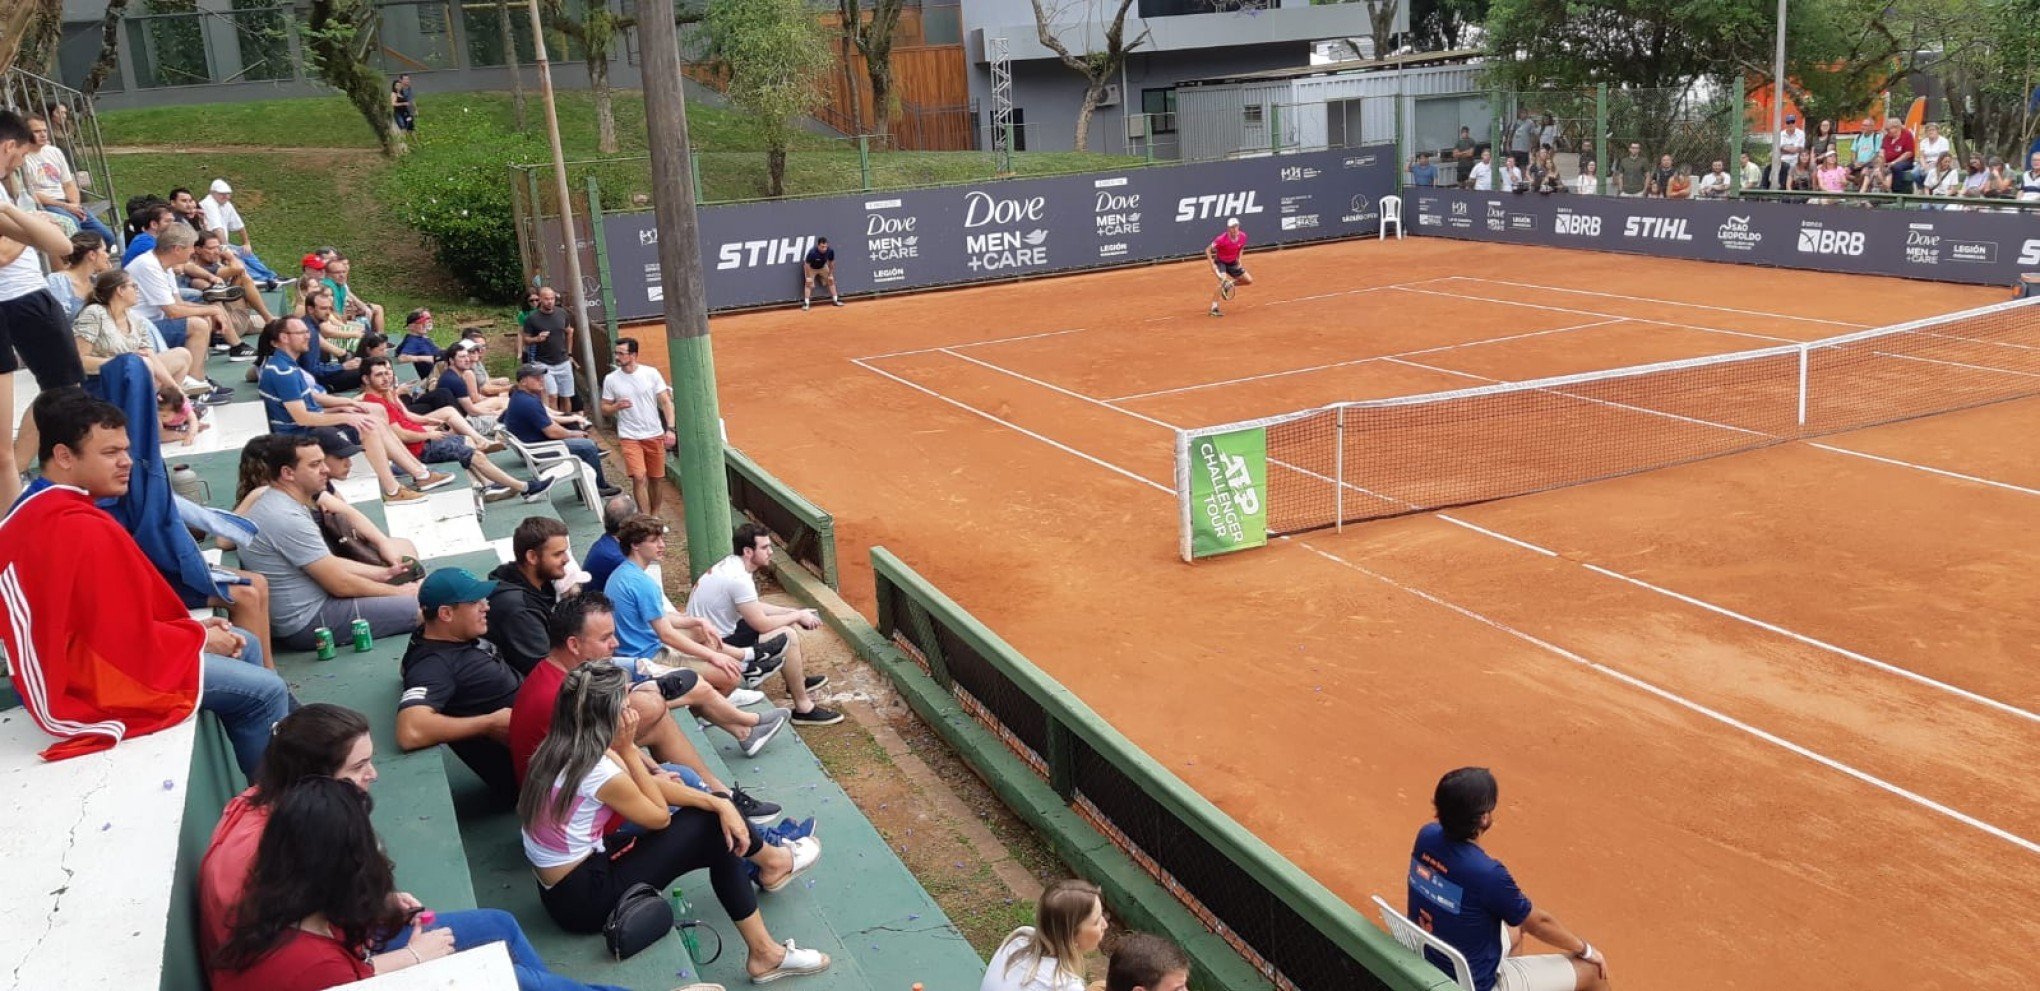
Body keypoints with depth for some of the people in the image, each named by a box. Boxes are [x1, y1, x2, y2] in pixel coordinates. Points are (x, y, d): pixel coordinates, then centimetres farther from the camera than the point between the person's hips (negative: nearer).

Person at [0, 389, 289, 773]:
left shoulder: (33, 510, 6)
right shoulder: (82, 529, -28)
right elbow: (133, 638, -25)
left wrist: (193, 625, 3)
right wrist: (202, 638, -9)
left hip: (70, 658, 11)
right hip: (92, 679, -11)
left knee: (245, 645, 18)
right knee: (266, 692, -7)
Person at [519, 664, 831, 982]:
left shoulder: (563, 746, -2)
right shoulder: (598, 773, -28)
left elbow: (650, 785, 2)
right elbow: (660, 816, -9)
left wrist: (720, 803, -4)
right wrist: (628, 749, -14)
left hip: (559, 888, 8)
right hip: (584, 898, -8)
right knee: (710, 829, -2)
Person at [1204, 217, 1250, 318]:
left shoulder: (1243, 236, -14)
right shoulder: (1222, 239, -29)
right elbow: (1208, 250, -22)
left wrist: (1239, 259, -4)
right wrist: (1212, 264, -28)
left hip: (1232, 263, 6)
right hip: (1220, 262, -6)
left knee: (1249, 280, 4)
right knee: (1222, 280, -31)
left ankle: (1230, 284, 26)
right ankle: (1214, 308, -26)